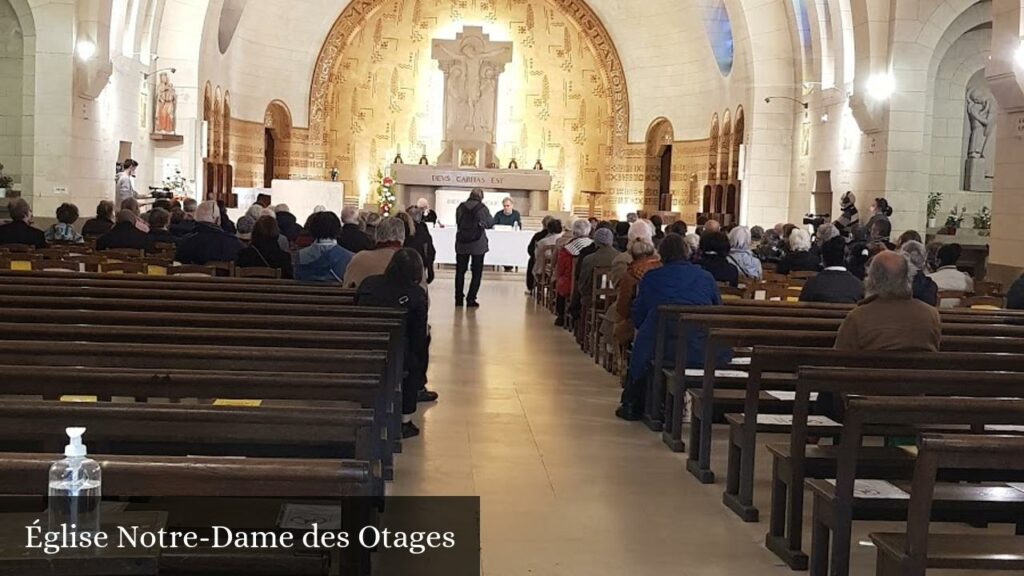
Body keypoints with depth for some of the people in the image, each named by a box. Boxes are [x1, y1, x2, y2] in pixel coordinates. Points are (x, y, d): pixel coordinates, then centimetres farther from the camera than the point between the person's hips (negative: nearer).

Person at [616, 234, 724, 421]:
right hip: (701, 353, 2)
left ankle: (632, 406, 36)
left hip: (659, 350, -2)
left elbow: (637, 319, 10)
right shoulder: (706, 278, 10)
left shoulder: (651, 277, 7)